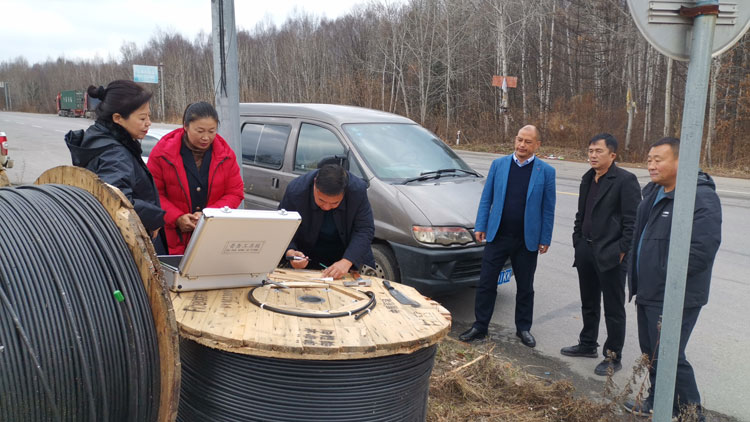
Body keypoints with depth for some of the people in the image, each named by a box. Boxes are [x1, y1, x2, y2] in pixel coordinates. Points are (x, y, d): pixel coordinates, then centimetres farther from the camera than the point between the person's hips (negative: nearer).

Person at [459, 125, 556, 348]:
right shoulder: (498, 164, 2)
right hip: (497, 236, 1)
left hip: (527, 241, -1)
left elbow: (548, 209, 0)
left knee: (525, 287, 13)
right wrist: (480, 226, 0)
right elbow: (486, 198, 5)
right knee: (486, 283, 5)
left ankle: (524, 328, 29)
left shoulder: (546, 171, -2)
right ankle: (479, 327, 18)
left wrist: (545, 239, -2)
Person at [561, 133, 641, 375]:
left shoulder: (625, 180, -12)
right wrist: (578, 241, 12)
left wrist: (622, 251, -16)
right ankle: (588, 344, 37)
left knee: (613, 310, 5)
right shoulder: (588, 179, 11)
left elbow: (632, 221, -15)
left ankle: (613, 358, 17)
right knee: (589, 304, 20)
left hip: (610, 255, -8)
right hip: (586, 251, 8)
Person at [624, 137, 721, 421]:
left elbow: (703, 248, -27)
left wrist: (667, 277, -20)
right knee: (651, 351, 20)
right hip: (650, 292, 9)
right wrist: (638, 278, 16)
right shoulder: (653, 192, 11)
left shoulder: (700, 197, -19)